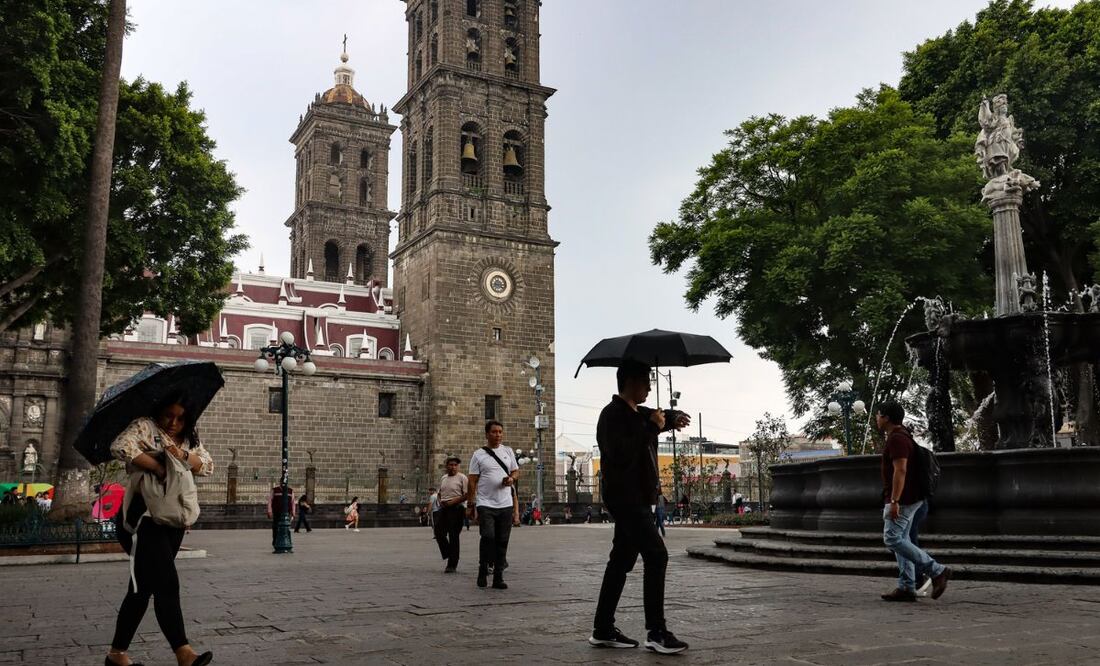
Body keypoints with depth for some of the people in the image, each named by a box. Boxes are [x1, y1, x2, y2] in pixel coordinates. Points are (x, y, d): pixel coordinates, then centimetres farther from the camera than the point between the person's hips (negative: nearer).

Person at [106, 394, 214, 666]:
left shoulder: (188, 439, 16)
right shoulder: (145, 426, -5)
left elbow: (208, 465, 9)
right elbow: (120, 447, -24)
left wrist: (184, 456, -10)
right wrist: (158, 467, -20)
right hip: (146, 516, -7)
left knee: (144, 586, 12)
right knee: (167, 584, -16)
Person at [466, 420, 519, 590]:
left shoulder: (508, 452, 12)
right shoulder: (478, 455, 1)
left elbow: (516, 471, 18)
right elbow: (472, 481, 1)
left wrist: (512, 478, -6)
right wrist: (470, 504, -3)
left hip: (505, 504, 4)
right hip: (485, 504, -4)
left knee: (502, 542, 4)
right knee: (488, 537, -15)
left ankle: (498, 577, 11)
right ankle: (482, 571, 5)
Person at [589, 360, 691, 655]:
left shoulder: (638, 413, 15)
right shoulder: (613, 415, -14)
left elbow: (664, 415, 26)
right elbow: (622, 455, -26)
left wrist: (674, 417, 1)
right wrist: (652, 428, -21)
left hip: (636, 498, 10)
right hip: (625, 497, -10)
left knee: (622, 560, 10)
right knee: (656, 556, -14)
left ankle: (603, 629, 16)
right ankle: (656, 632, -10)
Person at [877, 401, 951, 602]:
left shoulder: (897, 439, -16)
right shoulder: (901, 436, 17)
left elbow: (900, 471, -24)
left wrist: (894, 501, -26)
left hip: (902, 500, -11)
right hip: (908, 500, 11)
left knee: (893, 539, -11)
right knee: (900, 540, 9)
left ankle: (937, 571, -8)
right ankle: (906, 588, 8)